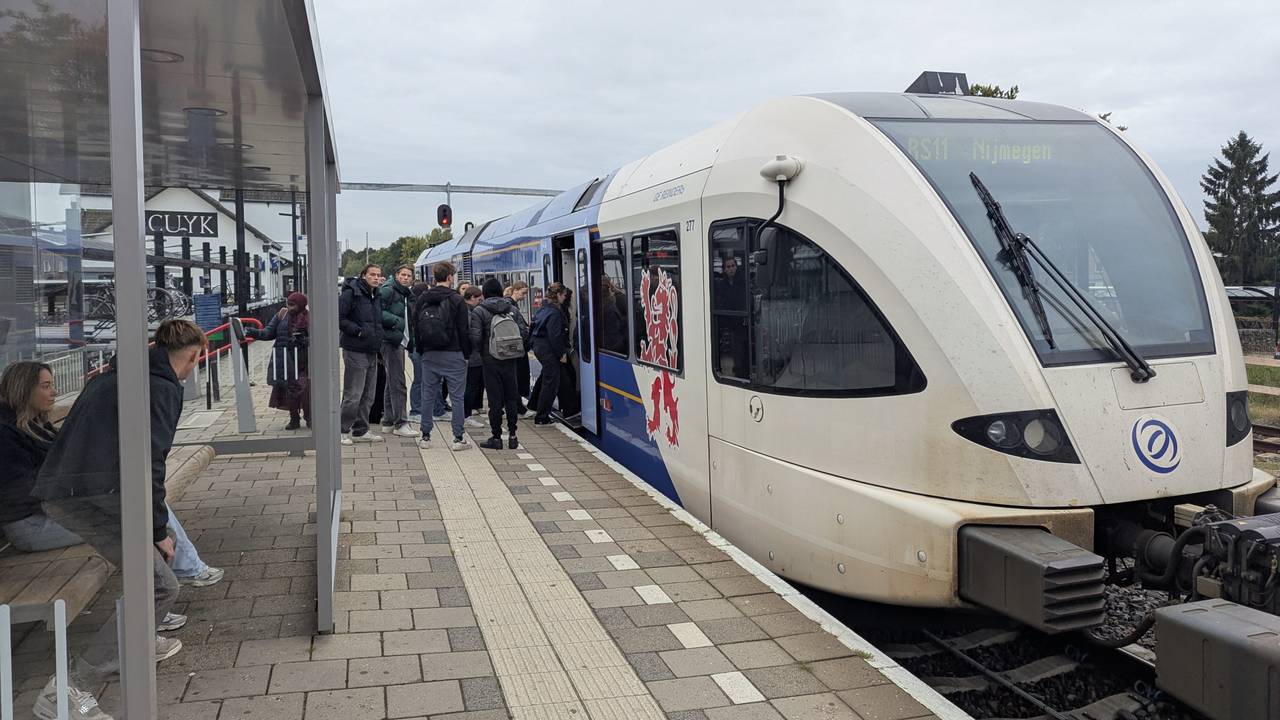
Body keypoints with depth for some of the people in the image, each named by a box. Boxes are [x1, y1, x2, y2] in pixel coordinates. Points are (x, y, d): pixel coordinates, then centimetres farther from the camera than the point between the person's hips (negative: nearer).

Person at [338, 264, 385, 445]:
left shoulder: (376, 297, 16)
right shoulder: (351, 294, -11)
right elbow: (339, 318, -16)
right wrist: (358, 331, -18)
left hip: (372, 352, 9)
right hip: (355, 351, -8)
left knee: (368, 396, 13)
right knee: (353, 395, -6)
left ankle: (360, 431, 22)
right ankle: (342, 431, 5)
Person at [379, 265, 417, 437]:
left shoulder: (405, 294, 20)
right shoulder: (388, 290, -9)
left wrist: (410, 341, 12)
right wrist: (395, 321, -19)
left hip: (399, 341, 10)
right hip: (391, 340, -10)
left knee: (392, 383, 14)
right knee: (397, 383, -9)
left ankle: (388, 422, 21)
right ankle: (400, 423, -7)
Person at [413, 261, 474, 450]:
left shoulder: (422, 299, 7)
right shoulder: (456, 300, -8)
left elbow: (416, 326, 10)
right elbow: (464, 330, -8)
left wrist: (422, 350, 16)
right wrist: (467, 353, 1)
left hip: (429, 354, 4)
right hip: (453, 354, -4)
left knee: (428, 395, 10)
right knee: (457, 396, 1)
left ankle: (425, 436, 14)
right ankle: (458, 438, 2)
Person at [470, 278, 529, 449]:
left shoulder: (479, 311, -8)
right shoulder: (512, 308, 2)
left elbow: (475, 338, -15)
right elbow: (524, 331, -2)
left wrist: (481, 349, 6)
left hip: (490, 360, -3)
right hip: (510, 360, 3)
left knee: (495, 399, 2)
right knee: (511, 397, 11)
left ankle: (496, 438, 7)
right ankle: (512, 435, 12)